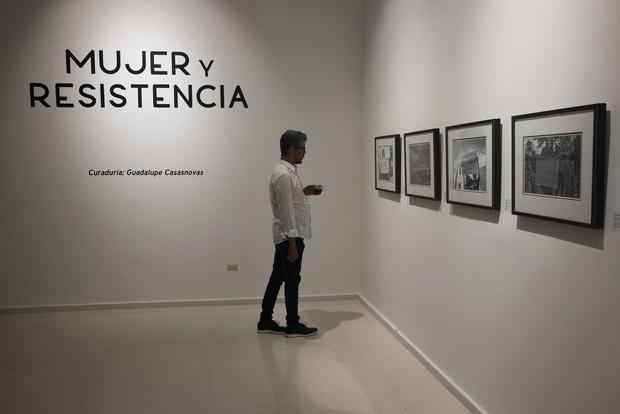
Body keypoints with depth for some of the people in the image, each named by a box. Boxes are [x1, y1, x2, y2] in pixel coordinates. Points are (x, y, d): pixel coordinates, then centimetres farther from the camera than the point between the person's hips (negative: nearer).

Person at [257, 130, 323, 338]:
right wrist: (293, 244, -22)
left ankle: (265, 321, 23)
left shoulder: (287, 171, 11)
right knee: (292, 280, 2)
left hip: (286, 236, 10)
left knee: (278, 277, 14)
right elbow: (286, 211, -23)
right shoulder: (283, 174, -21)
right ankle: (293, 325, 15)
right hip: (289, 236, -10)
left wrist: (304, 192, 14)